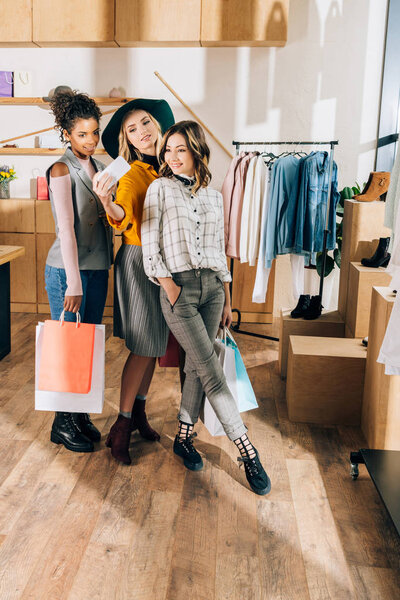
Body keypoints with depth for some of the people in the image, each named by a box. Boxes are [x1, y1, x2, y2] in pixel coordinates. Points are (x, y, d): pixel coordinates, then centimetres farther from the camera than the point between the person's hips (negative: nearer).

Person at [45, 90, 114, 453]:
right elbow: (66, 229, -17)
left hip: (98, 268, 7)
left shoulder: (98, 168, 11)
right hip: (68, 269, -7)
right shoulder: (62, 170, -11)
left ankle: (82, 414, 27)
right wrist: (73, 284, -20)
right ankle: (63, 423, 17)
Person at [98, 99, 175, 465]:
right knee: (144, 346, -5)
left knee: (154, 343, 12)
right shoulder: (132, 174, -12)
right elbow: (122, 218, -29)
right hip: (139, 261, -6)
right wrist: (108, 202, -49)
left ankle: (139, 412, 27)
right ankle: (122, 425, 7)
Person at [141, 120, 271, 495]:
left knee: (197, 367, 7)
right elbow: (149, 243, -2)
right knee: (211, 370, -7)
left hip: (211, 286, 4)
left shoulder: (213, 197, 14)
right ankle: (247, 450, -3)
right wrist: (169, 287, -11)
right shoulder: (159, 189, 3)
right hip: (177, 286, -4)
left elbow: (219, 250, 16)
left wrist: (227, 299, 13)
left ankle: (184, 437, 24)